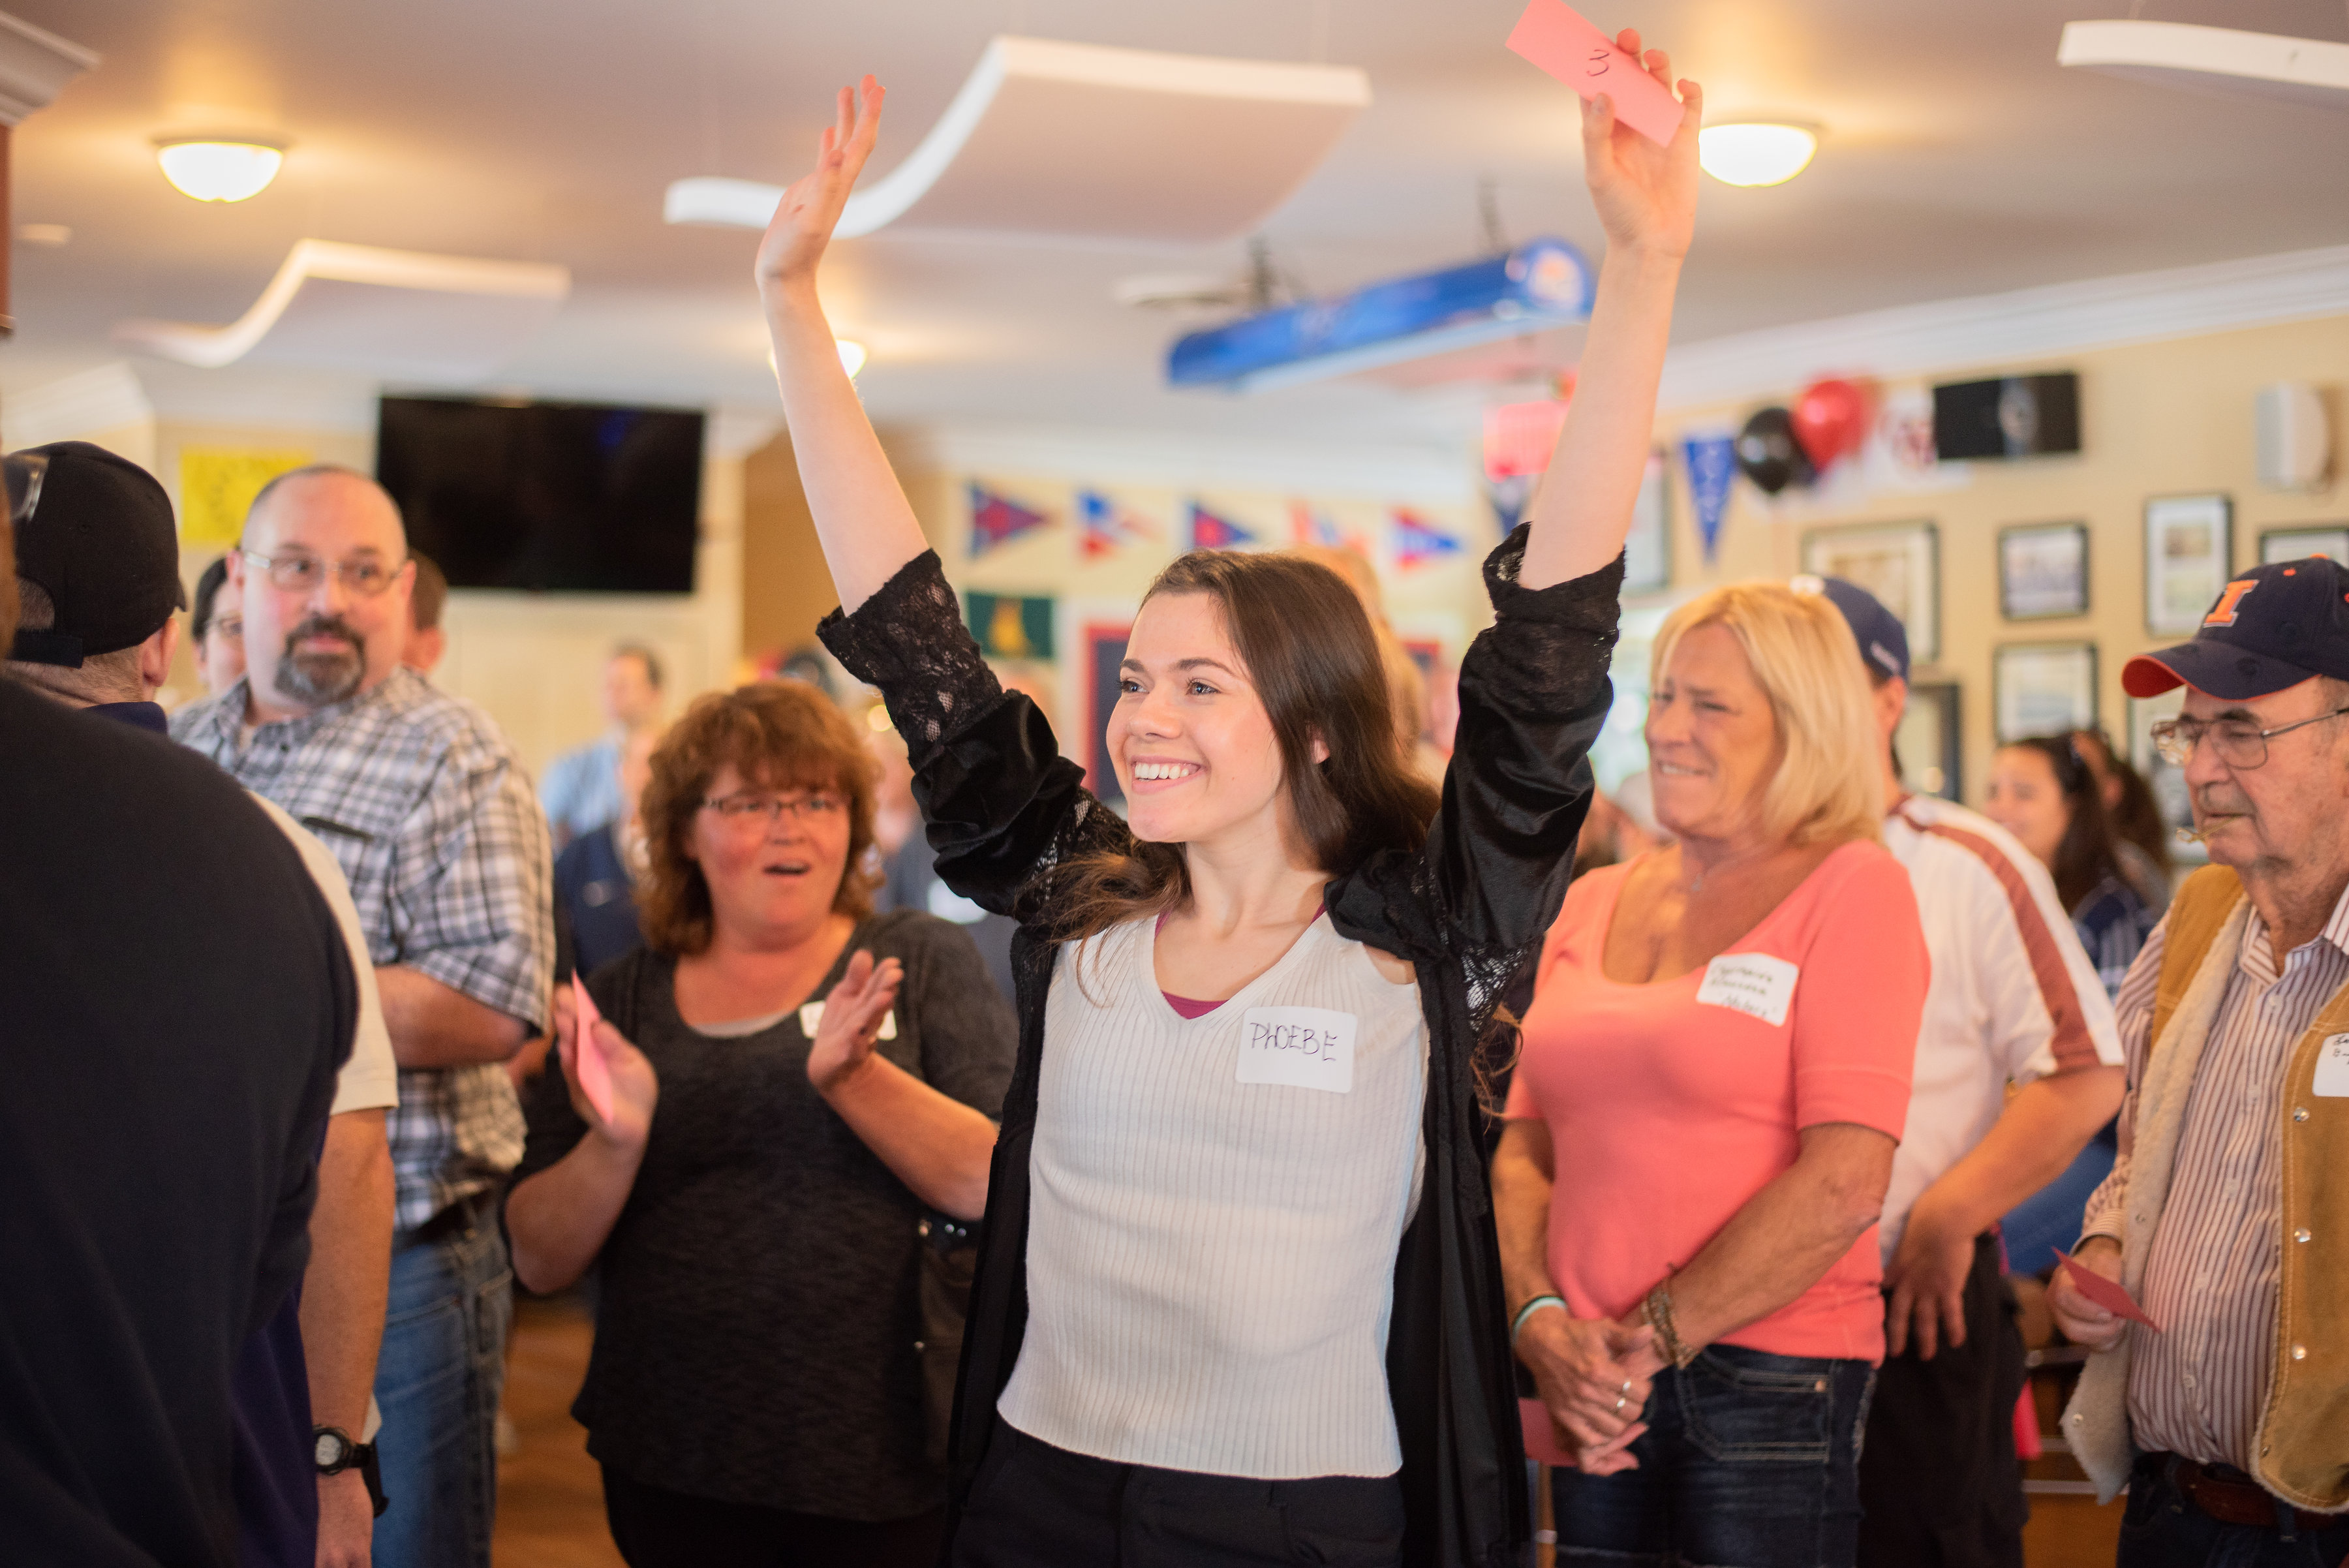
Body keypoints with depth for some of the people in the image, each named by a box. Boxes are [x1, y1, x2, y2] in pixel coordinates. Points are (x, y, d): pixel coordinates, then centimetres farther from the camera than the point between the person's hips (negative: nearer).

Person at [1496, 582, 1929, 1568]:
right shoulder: (1592, 905, 13)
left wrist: (1653, 1339, -12)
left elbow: (1843, 1186, -14)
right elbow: (1523, 1151, 12)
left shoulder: (1851, 889, -5)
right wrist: (1540, 1322, -6)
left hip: (1770, 1383, -5)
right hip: (1596, 1401, 5)